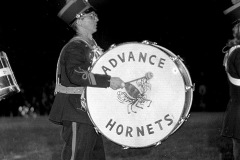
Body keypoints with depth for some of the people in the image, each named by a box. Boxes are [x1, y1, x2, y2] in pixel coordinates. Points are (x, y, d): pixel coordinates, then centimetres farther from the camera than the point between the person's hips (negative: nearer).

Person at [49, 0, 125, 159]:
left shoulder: (91, 46, 17)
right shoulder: (75, 47, -14)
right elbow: (76, 74, -30)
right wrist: (108, 81, -32)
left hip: (90, 113, 10)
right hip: (76, 112, -10)